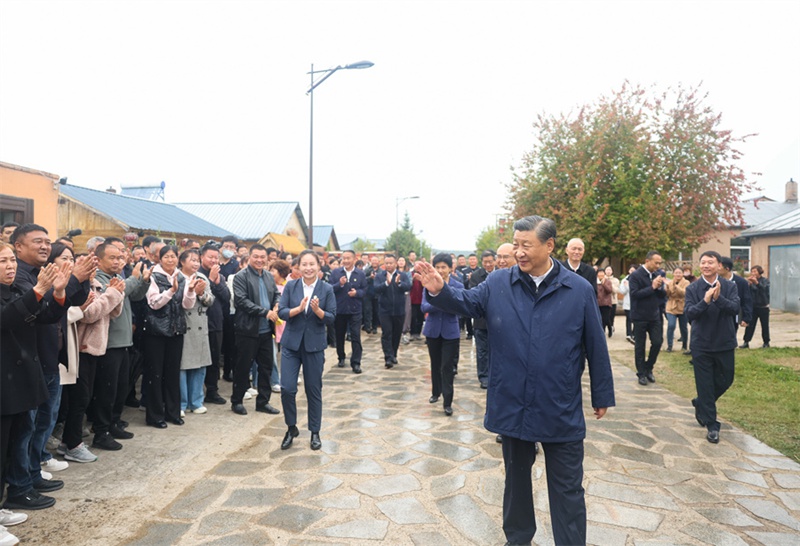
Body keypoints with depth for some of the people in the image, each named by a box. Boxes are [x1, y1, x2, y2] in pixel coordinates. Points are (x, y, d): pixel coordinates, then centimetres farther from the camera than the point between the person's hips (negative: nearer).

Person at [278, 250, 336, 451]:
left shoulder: (327, 289, -4)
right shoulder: (290, 286, -1)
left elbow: (332, 318, -6)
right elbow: (281, 312, -6)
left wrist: (318, 310, -25)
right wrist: (298, 308, -23)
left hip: (314, 344, -1)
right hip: (291, 343, 1)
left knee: (314, 389, 8)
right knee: (287, 388, -3)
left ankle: (315, 432, 24)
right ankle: (291, 428, 21)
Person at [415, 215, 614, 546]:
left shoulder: (580, 290, -7)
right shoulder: (498, 284, -3)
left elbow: (596, 347, -1)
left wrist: (603, 396, 4)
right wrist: (439, 291, -28)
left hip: (561, 412, -2)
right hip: (512, 407, 2)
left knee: (566, 488, 11)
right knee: (516, 478, 21)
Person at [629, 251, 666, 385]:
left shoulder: (658, 274, 5)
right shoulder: (635, 275, -11)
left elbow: (663, 294, 7)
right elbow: (634, 294, -21)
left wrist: (659, 287, -13)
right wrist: (652, 287, -21)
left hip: (654, 315, 5)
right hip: (640, 316, -5)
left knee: (657, 342, 2)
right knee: (640, 346, 5)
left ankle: (648, 368, 23)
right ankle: (641, 373, 17)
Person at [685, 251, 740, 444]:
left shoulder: (729, 286, -4)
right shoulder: (693, 288, -6)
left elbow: (735, 308, -18)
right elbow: (689, 314, -15)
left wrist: (718, 298, -34)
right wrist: (705, 301, -31)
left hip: (725, 343, 2)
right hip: (701, 344, -2)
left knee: (725, 380, 14)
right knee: (705, 385, 4)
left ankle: (701, 404, 41)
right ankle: (712, 426, 16)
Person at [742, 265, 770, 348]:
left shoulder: (765, 280, -3)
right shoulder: (751, 281, 3)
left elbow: (764, 288, -23)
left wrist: (757, 283, -41)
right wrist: (748, 283, -23)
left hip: (763, 306, -2)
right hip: (753, 306, 2)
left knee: (765, 325, 6)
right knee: (750, 325, -3)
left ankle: (766, 342, 18)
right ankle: (746, 342, -3)